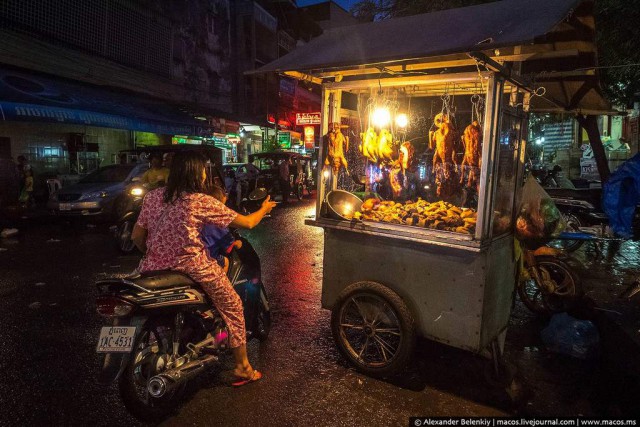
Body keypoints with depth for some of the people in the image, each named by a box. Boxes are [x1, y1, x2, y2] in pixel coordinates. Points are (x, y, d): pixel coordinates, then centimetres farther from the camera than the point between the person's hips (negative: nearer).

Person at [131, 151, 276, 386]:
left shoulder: (153, 196, 5)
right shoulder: (202, 201, -9)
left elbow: (137, 236, 7)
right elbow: (247, 223, -2)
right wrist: (264, 209, 17)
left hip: (155, 267, 6)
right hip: (191, 267, -5)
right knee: (232, 306, 14)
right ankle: (242, 368, 23)